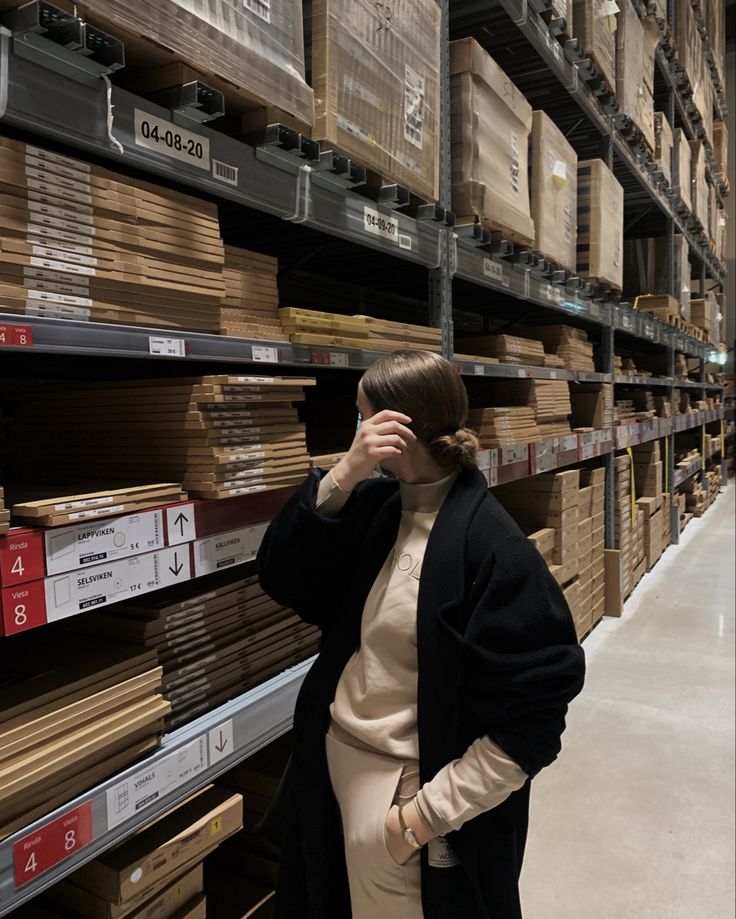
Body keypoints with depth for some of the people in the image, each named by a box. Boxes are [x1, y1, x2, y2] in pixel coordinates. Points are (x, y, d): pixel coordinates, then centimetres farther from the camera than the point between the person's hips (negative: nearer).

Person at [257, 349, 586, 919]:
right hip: (331, 760, 7)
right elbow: (283, 580, -7)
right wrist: (344, 476, -18)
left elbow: (531, 719, -21)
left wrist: (424, 815, -18)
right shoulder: (373, 508, -1)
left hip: (404, 786, -7)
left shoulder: (491, 548, -23)